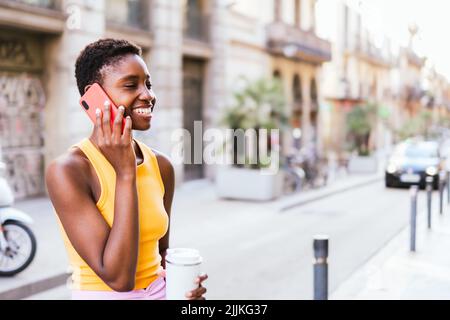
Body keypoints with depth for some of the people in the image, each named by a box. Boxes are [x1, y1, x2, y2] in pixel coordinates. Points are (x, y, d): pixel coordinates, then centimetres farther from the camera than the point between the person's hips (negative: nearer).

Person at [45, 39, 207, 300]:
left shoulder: (162, 166, -3)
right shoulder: (68, 170, -21)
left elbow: (160, 253, 10)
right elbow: (118, 278, -26)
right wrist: (125, 173, -26)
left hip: (160, 292, 5)